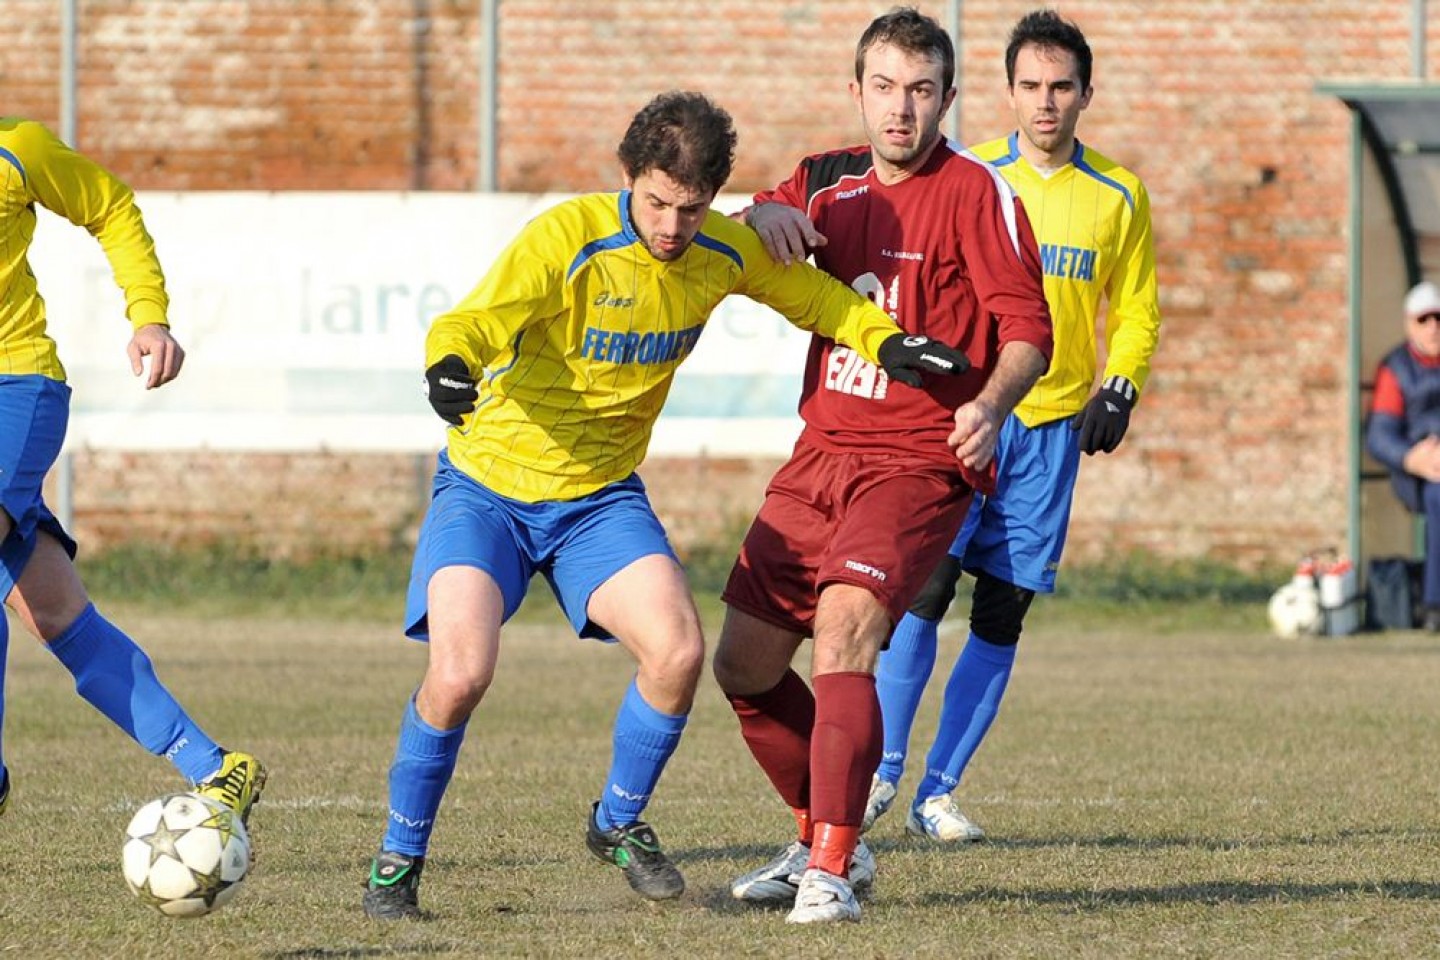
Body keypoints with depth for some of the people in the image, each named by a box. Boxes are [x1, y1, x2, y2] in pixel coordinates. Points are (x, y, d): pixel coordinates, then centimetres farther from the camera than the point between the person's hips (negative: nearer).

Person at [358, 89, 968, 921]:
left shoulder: (725, 253, -5)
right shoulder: (568, 238, -21)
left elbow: (809, 293, 13)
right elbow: (474, 321, -29)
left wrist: (886, 340, -4)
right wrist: (452, 366, -53)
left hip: (601, 496, 4)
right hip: (489, 485, -4)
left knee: (679, 651, -16)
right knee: (460, 673, -23)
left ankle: (619, 823, 11)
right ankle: (399, 859, 0)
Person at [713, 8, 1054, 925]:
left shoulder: (976, 192, -7)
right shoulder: (829, 182, 11)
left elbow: (1029, 329, -12)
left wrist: (990, 405, -32)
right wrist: (765, 216, -5)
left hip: (919, 462, -7)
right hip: (820, 455, 7)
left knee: (844, 630, -27)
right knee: (745, 665, 9)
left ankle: (834, 873, -25)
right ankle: (823, 840, 28)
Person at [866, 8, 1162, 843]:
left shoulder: (1119, 197, 7)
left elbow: (1137, 312, 14)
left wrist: (1119, 392, -2)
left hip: (1053, 429, 2)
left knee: (1002, 617, 1)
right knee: (923, 589, -14)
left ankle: (940, 790, 10)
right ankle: (882, 769, -3)